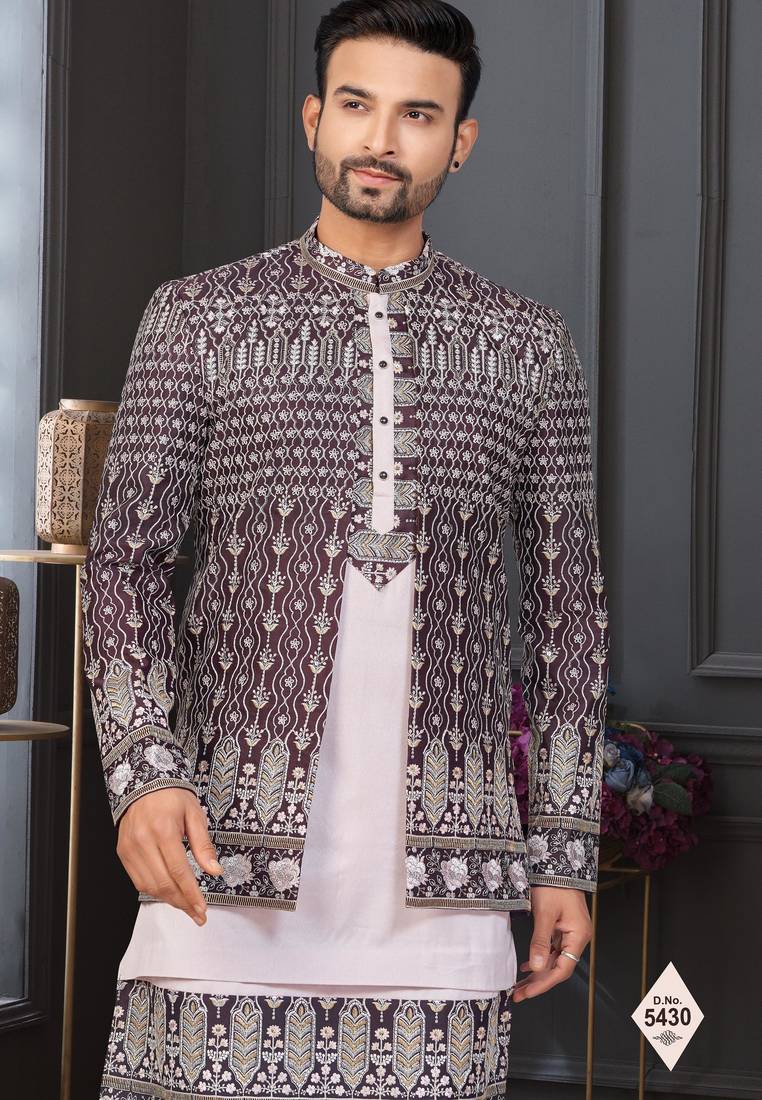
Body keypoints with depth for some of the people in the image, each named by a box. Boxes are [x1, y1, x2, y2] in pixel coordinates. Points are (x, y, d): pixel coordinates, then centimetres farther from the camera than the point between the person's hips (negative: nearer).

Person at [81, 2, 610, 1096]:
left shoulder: (527, 344, 10)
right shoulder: (199, 319, 6)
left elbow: (567, 598, 12)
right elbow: (126, 561, 2)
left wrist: (566, 854, 7)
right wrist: (144, 771, -14)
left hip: (443, 878, 1)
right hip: (234, 854, -1)